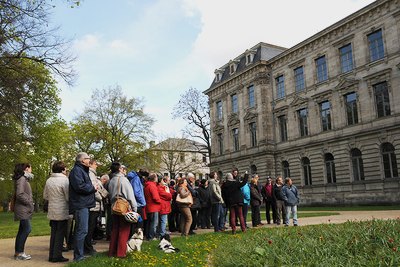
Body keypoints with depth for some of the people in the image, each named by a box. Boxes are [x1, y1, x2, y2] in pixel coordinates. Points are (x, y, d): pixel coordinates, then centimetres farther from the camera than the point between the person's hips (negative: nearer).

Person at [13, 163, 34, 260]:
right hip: (23, 209, -10)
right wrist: (29, 202, -13)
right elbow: (19, 194, -21)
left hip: (25, 209, 10)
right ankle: (19, 253, -6)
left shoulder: (24, 179, 17)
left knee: (22, 230, 11)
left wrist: (30, 202, 8)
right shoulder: (22, 179, -12)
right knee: (27, 229, -11)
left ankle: (18, 252, 16)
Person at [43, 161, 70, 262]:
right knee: (60, 234, 2)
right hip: (62, 212, -6)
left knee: (53, 233, 14)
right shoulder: (64, 180, -15)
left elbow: (45, 196, 11)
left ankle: (51, 255, 19)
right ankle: (57, 255, 4)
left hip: (52, 211, 6)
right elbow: (68, 197, -16)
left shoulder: (48, 180, 4)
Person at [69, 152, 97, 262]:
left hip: (84, 204, 11)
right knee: (82, 230, -10)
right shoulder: (76, 170, -12)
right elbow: (79, 186, -23)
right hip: (80, 205, -11)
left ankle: (79, 255, 23)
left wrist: (92, 188, 7)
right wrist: (93, 188, -10)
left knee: (80, 230, 15)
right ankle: (78, 256, -4)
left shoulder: (82, 170, 22)